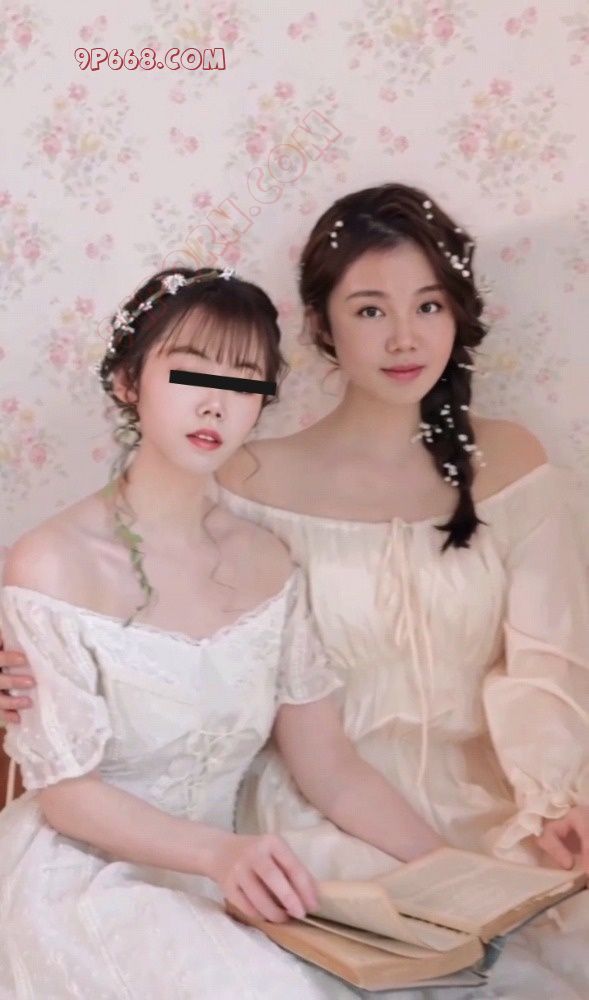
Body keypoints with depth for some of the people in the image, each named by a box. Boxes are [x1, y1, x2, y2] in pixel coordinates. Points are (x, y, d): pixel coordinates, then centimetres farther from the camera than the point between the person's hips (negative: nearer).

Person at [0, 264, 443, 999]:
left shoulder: (266, 564, 1)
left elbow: (332, 770, 1)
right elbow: (63, 790, -13)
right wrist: (222, 851, -29)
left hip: (212, 890, 5)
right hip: (82, 884, -4)